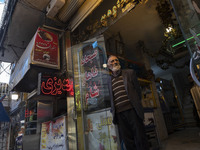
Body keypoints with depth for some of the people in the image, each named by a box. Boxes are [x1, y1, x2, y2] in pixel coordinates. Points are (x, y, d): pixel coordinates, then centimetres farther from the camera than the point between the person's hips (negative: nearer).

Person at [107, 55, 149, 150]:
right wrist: (113, 111, 8)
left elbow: (137, 90, 9)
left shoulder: (130, 73, 8)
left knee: (140, 138, 3)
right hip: (119, 114, 2)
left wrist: (136, 105, 5)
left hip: (132, 110, -2)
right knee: (128, 141, 7)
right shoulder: (109, 79, 13)